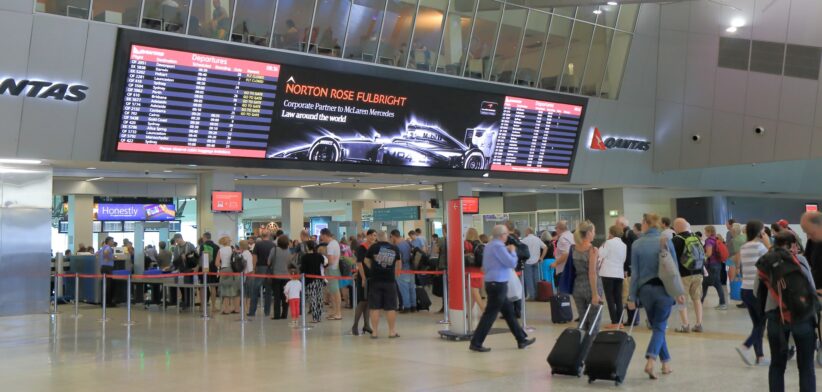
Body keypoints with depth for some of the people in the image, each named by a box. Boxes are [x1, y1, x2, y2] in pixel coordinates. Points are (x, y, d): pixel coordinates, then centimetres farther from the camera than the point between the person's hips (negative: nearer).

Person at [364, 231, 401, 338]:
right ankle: (392, 332, 9)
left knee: (375, 307, 4)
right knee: (391, 308, 6)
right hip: (390, 281, 1)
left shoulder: (373, 247, -2)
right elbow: (398, 265, 13)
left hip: (375, 281, -1)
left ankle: (375, 332, 6)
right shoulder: (394, 248, 3)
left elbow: (366, 261, 8)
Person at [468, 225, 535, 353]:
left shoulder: (489, 245, 13)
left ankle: (521, 339, 22)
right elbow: (512, 263, -19)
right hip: (498, 284, -10)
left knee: (509, 311, 15)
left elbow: (484, 266, 19)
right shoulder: (498, 246, -17)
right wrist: (512, 251, 0)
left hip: (493, 283, 10)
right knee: (490, 314, -5)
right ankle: (476, 343, -2)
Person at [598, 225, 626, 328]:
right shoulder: (624, 245, 10)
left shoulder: (609, 242, -9)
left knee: (610, 298, -2)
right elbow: (624, 259, 16)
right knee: (618, 299, 7)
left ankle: (614, 322, -5)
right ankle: (619, 321, 7)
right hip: (619, 274, 6)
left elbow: (601, 255, -9)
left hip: (608, 273, -6)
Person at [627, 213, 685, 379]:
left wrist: (632, 297, 1)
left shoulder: (637, 244, -4)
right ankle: (651, 360, -17)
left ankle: (666, 362, 20)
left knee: (656, 326, 17)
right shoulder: (666, 242, -4)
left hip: (645, 289, 1)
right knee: (660, 327, 3)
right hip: (664, 289, -1)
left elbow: (635, 273, -3)